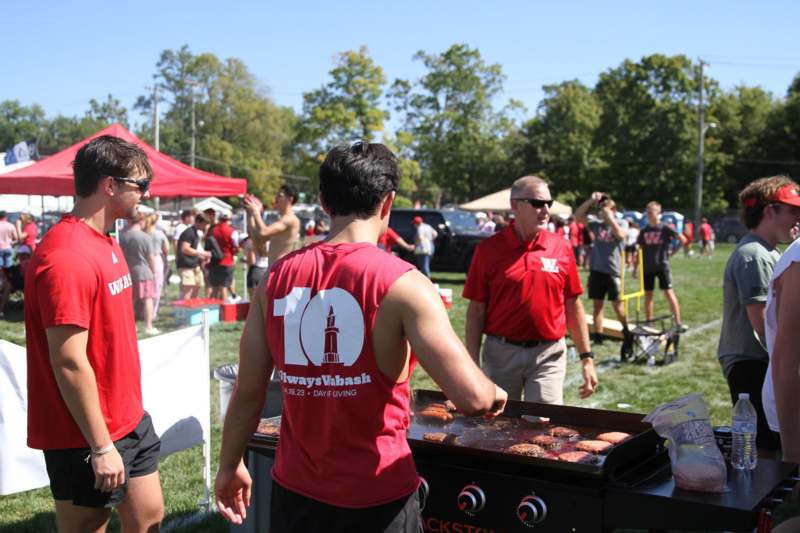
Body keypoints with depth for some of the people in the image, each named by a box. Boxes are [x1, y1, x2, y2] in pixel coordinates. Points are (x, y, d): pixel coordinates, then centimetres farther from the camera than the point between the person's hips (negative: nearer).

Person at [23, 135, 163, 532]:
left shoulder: (106, 243, 8)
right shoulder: (66, 257, -22)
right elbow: (69, 363, -24)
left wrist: (130, 410, 16)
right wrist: (101, 446, -20)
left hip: (131, 420, 9)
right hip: (87, 437, -9)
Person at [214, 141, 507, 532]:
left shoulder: (277, 278, -3)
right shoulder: (401, 283, -15)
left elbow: (248, 391, 0)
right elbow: (472, 398, -20)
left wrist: (229, 466, 15)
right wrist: (495, 394, 2)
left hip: (295, 490, 3)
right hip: (376, 498, -3)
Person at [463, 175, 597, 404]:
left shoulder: (562, 248, 2)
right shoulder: (488, 249, -3)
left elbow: (573, 307, 7)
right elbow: (476, 310, -2)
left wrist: (586, 358, 5)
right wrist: (472, 364, -5)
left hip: (548, 355, 0)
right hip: (501, 353, 0)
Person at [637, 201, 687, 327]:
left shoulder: (665, 228, -5)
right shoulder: (644, 231, 7)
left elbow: (683, 239, -1)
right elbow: (640, 250, 12)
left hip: (662, 266, -4)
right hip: (647, 267, 4)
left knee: (668, 292, -8)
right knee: (648, 294, 7)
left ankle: (678, 322, -5)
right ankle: (649, 322, 17)